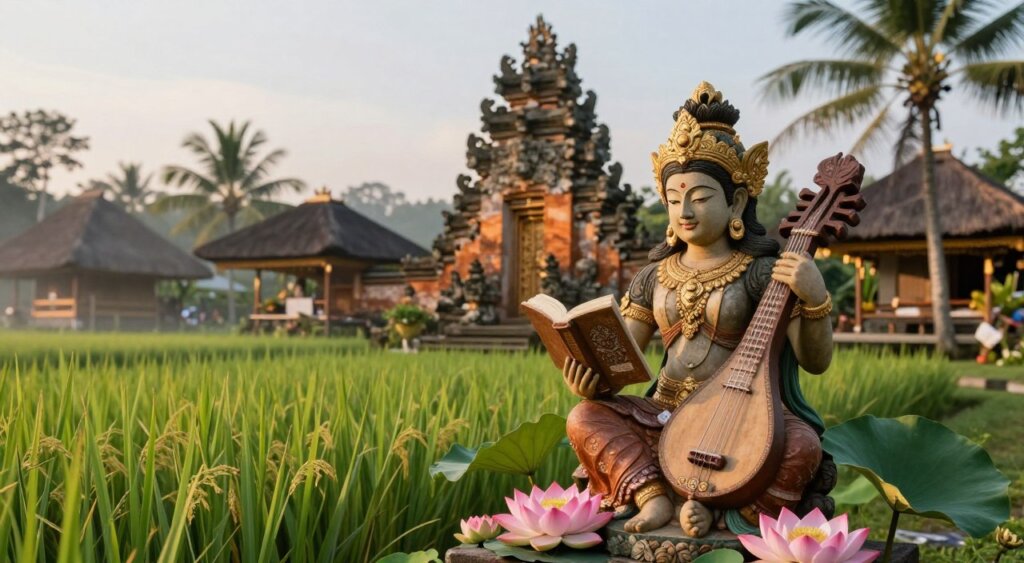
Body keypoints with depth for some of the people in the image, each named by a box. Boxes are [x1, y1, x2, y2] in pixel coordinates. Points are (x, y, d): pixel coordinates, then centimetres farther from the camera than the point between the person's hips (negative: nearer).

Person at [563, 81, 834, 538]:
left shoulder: (762, 272, -3)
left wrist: (815, 298, -24)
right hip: (667, 416, 4)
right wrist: (590, 379, -16)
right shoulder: (654, 276, 9)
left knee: (802, 445, -32)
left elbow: (816, 361, -6)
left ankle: (715, 506, -19)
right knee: (586, 418, -18)